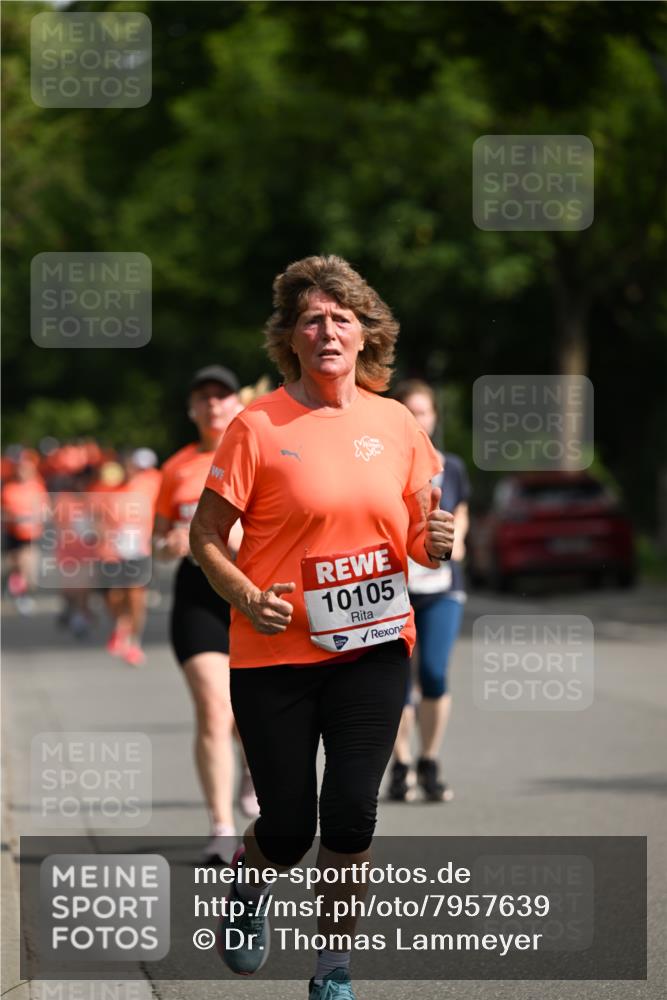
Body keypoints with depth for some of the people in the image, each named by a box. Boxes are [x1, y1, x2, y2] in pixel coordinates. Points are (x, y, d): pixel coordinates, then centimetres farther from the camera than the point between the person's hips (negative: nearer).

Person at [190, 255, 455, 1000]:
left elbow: (417, 534, 16)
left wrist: (434, 543, -7)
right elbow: (205, 537, -4)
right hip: (275, 655, -2)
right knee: (288, 831, 2)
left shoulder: (394, 423, 5)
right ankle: (248, 879, 38)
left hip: (373, 647, 2)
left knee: (350, 815, -6)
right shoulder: (258, 426, -7)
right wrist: (247, 598, -21)